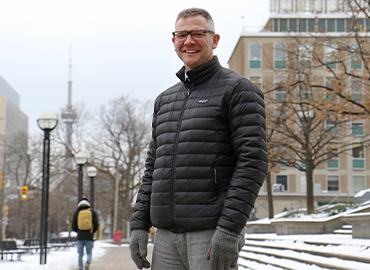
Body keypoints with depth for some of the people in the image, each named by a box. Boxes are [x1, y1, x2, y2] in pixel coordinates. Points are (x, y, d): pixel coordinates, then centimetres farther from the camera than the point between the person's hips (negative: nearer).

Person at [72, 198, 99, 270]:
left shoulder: (77, 213, 5)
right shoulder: (92, 212, 3)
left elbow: (73, 227, 3)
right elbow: (96, 225, 0)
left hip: (80, 237, 1)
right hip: (89, 237, 0)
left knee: (80, 254, 10)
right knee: (89, 254, 8)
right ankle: (88, 262, -21)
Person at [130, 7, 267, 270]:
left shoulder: (238, 89, -2)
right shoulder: (165, 99, 20)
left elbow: (253, 162, -11)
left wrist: (230, 230, -18)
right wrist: (139, 224, 11)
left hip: (212, 236, -6)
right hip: (166, 237, 6)